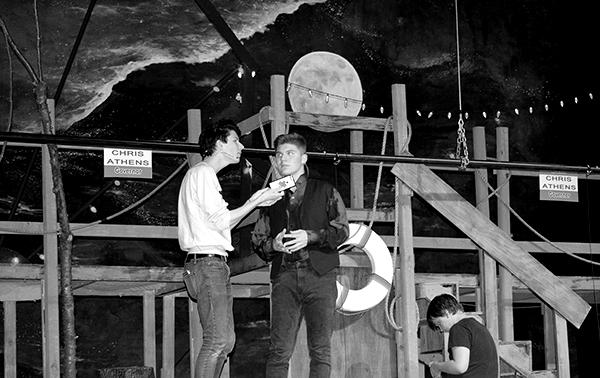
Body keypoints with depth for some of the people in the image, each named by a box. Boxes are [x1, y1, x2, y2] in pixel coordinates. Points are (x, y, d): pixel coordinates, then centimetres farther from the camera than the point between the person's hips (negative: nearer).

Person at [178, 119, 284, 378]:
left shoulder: (206, 175, 25)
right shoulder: (202, 173, -7)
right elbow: (221, 221, -14)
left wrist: (254, 201, 15)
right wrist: (256, 202, -5)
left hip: (215, 265, 11)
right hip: (207, 262, -11)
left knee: (225, 340, 8)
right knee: (217, 340, -15)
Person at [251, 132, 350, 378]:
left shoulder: (325, 191, 13)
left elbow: (341, 231, 4)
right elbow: (257, 239, 17)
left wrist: (311, 237, -10)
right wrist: (272, 244, -4)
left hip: (319, 275, -1)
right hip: (285, 276, 1)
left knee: (320, 349, -5)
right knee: (279, 350, -8)